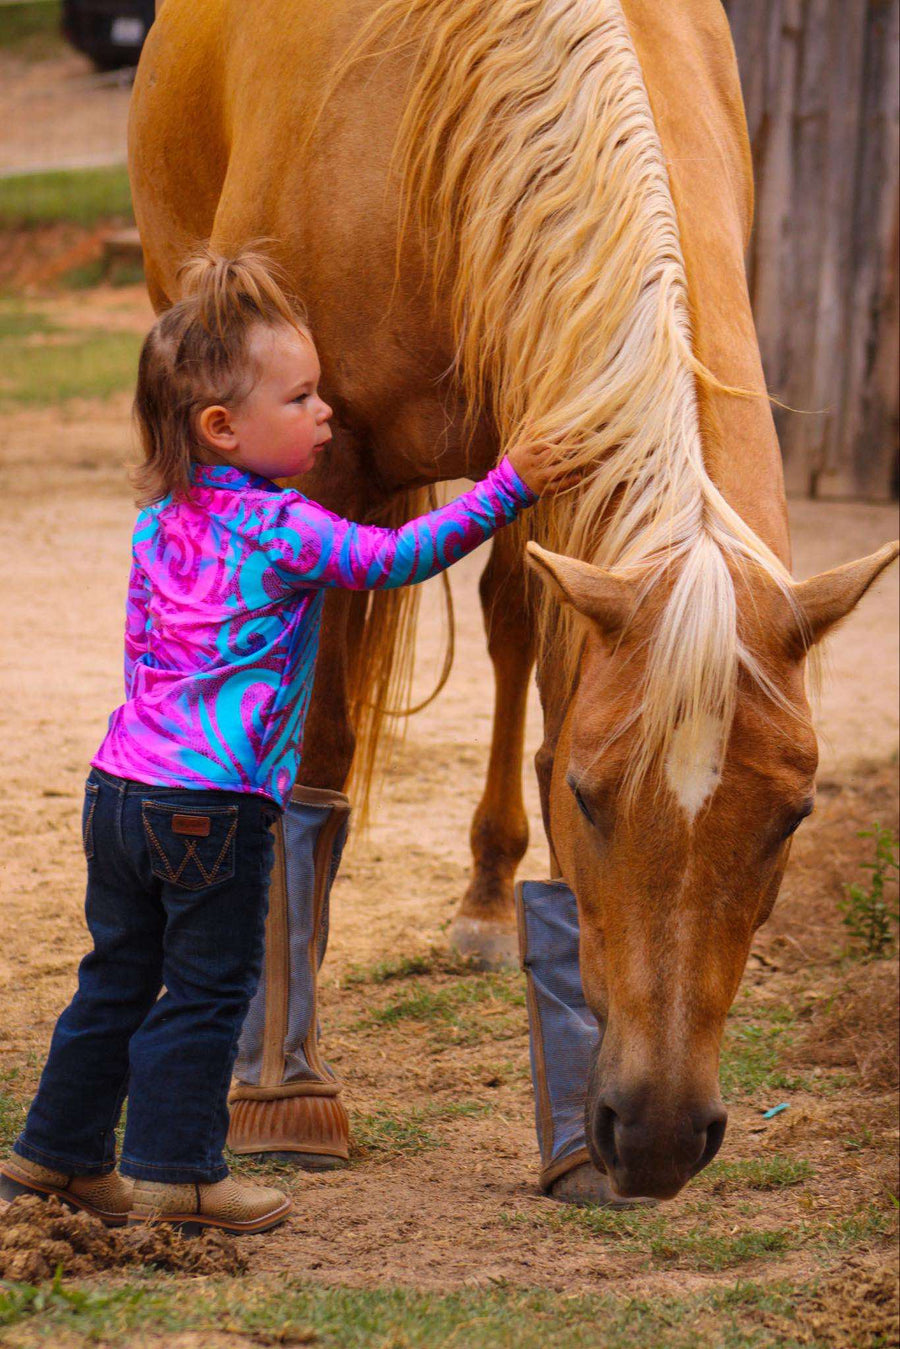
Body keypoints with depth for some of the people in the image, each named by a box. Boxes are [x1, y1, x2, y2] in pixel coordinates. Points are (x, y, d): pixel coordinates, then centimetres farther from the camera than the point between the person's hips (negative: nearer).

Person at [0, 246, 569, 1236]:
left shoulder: (159, 520, 10)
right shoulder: (280, 529, -14)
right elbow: (397, 557, -19)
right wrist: (506, 488, -17)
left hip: (119, 783, 8)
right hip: (212, 805, -8)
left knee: (119, 977, 19)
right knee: (208, 987, 5)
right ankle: (174, 1172, 9)